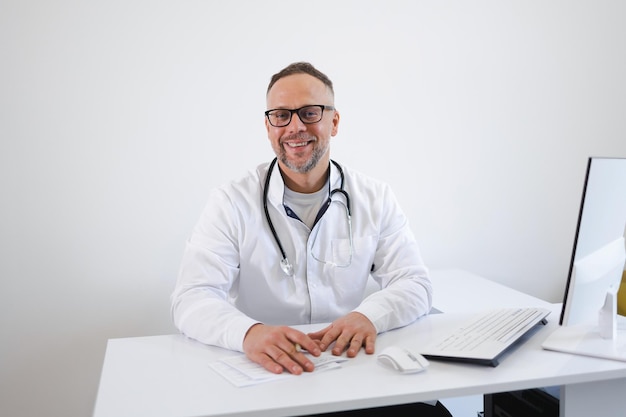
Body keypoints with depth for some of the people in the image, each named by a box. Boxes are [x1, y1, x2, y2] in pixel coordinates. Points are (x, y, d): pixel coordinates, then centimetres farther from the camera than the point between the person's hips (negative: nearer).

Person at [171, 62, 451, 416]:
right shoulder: (233, 203, -3)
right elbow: (192, 298, -11)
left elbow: (415, 284, -1)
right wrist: (249, 332, -34)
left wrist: (369, 315, -24)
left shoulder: (376, 198, 4)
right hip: (265, 375, -1)